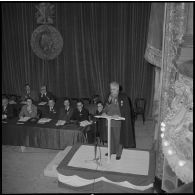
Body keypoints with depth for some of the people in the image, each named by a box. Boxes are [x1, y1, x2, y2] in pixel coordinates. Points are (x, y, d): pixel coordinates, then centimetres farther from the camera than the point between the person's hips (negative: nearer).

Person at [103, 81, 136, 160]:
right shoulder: (108, 97, 6)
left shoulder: (123, 97, -9)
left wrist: (118, 115, -20)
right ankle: (112, 150, 32)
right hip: (109, 121, 4)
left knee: (118, 138, 4)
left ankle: (118, 153, 20)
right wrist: (104, 112, -5)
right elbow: (106, 107, 15)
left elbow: (127, 110, -9)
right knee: (111, 137, 14)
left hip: (119, 122, -4)